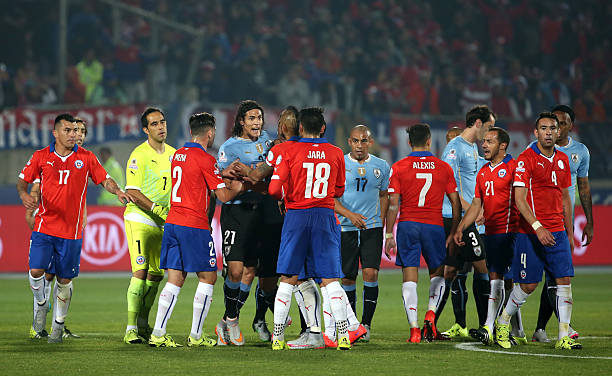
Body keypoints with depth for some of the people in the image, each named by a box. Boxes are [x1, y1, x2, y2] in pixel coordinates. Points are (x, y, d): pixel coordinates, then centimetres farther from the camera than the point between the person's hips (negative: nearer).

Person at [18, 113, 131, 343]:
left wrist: (117, 191, -15)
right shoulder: (41, 156, 4)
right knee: (36, 271, -14)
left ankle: (58, 325, 18)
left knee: (65, 280, 3)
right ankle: (41, 303, 17)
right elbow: (23, 180, 8)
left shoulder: (86, 158, 4)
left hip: (71, 230, 0)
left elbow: (104, 179, 6)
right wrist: (24, 194, -13)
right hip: (44, 226, 0)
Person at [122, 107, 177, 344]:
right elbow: (132, 191, -15)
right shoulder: (139, 155, -10)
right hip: (139, 219, -7)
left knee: (156, 275, 9)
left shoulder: (173, 154, 11)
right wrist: (156, 208, -23)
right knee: (141, 271, -16)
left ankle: (143, 324, 23)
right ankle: (131, 329, -16)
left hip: (162, 223, 7)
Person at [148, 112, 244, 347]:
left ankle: (157, 334, 1)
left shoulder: (178, 155, 13)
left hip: (172, 222, 7)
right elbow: (224, 196, -9)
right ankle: (195, 336, 2)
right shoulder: (204, 159, -11)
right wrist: (238, 186, 12)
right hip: (194, 226, -7)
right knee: (208, 277, 3)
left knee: (175, 279, 7)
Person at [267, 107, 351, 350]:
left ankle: (277, 337, 4)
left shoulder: (289, 152, -3)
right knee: (329, 279, 2)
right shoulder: (336, 154, 5)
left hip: (296, 216, -1)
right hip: (325, 216, 1)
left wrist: (284, 197, 14)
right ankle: (343, 335, -4)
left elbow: (274, 189, -8)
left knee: (288, 279, 4)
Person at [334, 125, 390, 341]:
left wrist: (381, 222, 10)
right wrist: (350, 215, -19)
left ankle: (366, 323, -5)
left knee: (370, 273, -13)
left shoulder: (381, 167, 7)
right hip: (346, 228, 0)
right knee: (347, 278, 4)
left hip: (372, 227, 0)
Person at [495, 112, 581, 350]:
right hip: (530, 232, -5)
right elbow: (519, 199, -15)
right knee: (528, 285, 0)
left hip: (557, 232, 5)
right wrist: (538, 227, -24)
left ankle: (563, 337, -2)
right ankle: (502, 325, 22)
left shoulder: (562, 159, 12)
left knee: (565, 281, -4)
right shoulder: (526, 159, -8)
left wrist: (569, 232, 19)